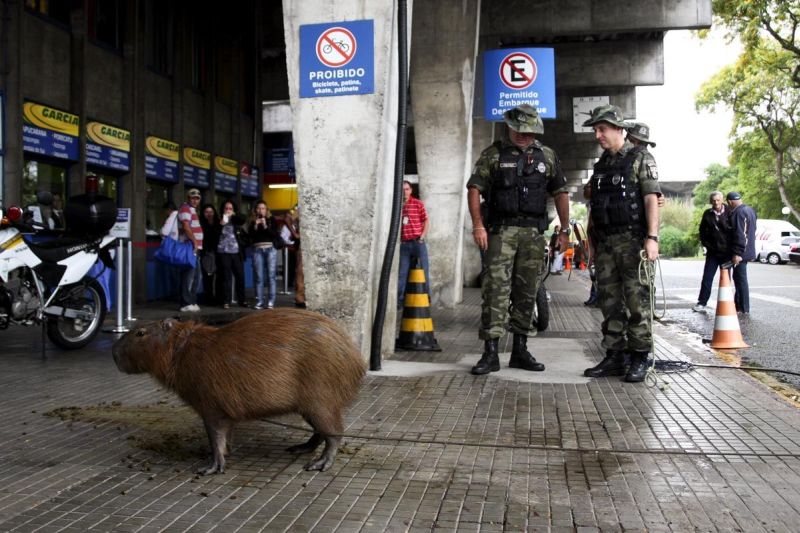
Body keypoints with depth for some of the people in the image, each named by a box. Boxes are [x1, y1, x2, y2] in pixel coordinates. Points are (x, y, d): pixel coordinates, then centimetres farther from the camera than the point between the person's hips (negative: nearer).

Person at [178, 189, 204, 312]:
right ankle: (186, 304, -8)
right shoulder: (186, 209, -8)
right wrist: (195, 242, -19)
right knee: (188, 276, -9)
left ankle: (192, 301, 21)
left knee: (196, 276, 15)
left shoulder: (192, 210, 22)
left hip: (194, 248, 10)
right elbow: (186, 227, -21)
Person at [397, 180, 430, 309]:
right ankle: (400, 301, 9)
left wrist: (422, 237, -4)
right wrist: (397, 239, 3)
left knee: (423, 271, 1)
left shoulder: (418, 204, 2)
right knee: (402, 273, 4)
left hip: (417, 242, -2)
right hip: (404, 244, 2)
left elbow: (426, 221, 4)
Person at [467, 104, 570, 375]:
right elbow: (474, 189, -2)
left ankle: (520, 350, 18)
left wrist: (564, 230, 10)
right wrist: (478, 225, -12)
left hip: (534, 233, 4)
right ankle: (491, 353, -8)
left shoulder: (547, 156, 12)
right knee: (496, 287, -10)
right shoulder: (493, 154, 2)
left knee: (527, 291, 8)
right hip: (501, 230, -3)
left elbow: (560, 193, 14)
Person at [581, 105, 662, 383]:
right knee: (609, 301, 6)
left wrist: (652, 237, -19)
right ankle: (614, 357, 13)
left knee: (637, 300, -4)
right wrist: (590, 239, 15)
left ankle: (639, 358, 4)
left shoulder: (640, 157, -2)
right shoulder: (601, 164, 17)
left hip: (632, 239, -6)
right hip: (604, 242, 6)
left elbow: (651, 199, -10)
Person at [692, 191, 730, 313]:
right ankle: (702, 303, 3)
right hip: (712, 252, 2)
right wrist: (706, 244, 3)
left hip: (726, 252, -2)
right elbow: (702, 231, 12)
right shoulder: (707, 214, 3)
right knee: (707, 278, 0)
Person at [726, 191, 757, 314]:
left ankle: (744, 309, 0)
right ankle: (738, 304, 28)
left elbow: (740, 234, -25)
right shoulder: (750, 209, 13)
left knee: (740, 279, -4)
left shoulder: (738, 213, -19)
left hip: (740, 253, -10)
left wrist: (737, 253, -25)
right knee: (739, 278, 19)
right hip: (747, 251, 10)